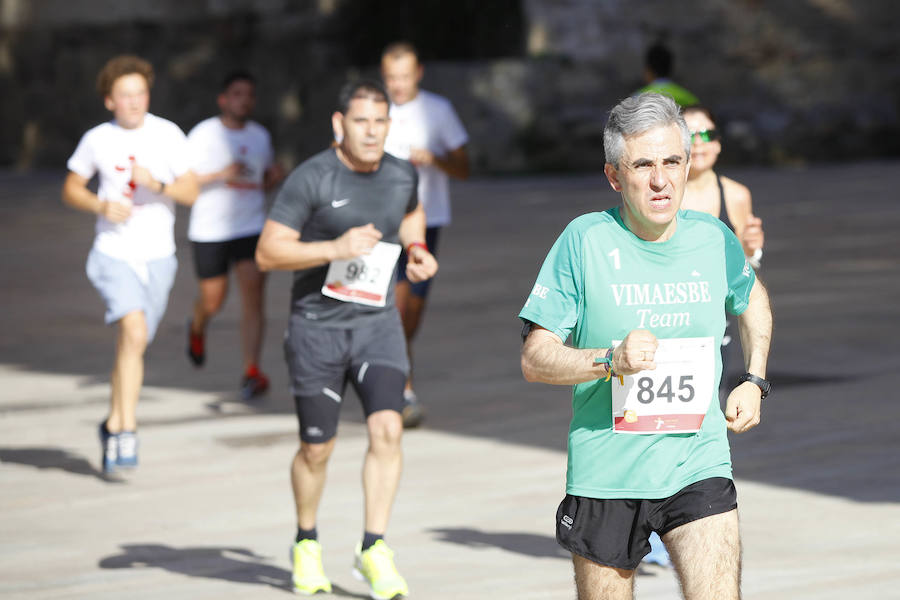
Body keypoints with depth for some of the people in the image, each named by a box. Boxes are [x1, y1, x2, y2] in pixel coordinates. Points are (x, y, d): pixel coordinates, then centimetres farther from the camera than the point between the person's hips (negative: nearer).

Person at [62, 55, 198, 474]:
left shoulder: (167, 135, -2)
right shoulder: (97, 140, -1)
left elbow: (191, 192, -3)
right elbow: (71, 189, 10)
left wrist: (157, 184, -22)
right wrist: (101, 206, -9)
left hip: (158, 257, 2)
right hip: (113, 254, -2)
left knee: (131, 345, 10)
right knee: (134, 332, -23)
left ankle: (113, 426, 29)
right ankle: (127, 430, -22)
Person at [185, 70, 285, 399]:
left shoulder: (260, 135, 8)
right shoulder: (203, 135, -5)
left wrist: (273, 179, 0)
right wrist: (220, 175, -21)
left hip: (251, 227, 2)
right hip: (209, 231, -2)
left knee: (253, 296, -13)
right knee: (213, 301, 9)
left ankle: (251, 372, -16)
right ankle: (197, 327, 47)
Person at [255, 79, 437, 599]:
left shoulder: (402, 176, 3)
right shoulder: (311, 179, -13)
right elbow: (268, 253, -14)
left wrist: (418, 251, 8)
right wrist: (335, 249, -24)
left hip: (378, 321, 3)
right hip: (317, 324, -3)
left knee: (387, 428, -16)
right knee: (317, 448, 6)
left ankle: (374, 548, -8)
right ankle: (307, 542, 30)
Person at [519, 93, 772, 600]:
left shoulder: (714, 240, 3)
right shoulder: (585, 241, -7)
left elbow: (753, 297, 27)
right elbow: (535, 359, -7)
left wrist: (755, 381, 16)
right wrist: (610, 360, -23)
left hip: (700, 471, 1)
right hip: (605, 476, -1)